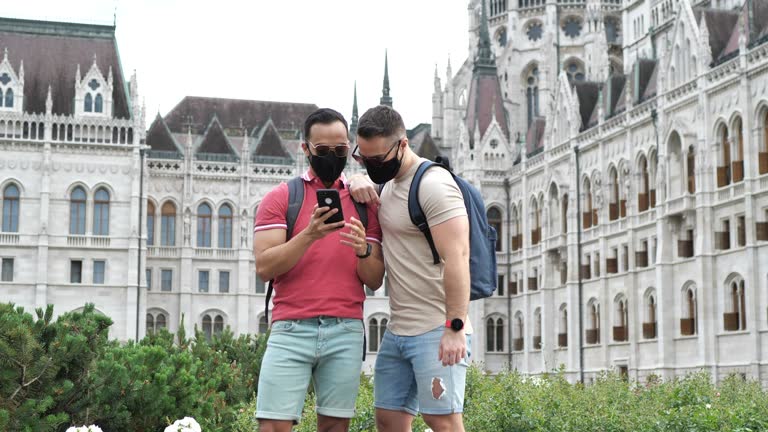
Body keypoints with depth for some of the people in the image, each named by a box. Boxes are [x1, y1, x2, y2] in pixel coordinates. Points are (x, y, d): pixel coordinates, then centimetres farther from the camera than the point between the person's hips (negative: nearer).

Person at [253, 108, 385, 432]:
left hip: (346, 332, 2)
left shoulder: (364, 203, 13)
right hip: (292, 330, -2)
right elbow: (264, 267, -5)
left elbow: (374, 280, 10)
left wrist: (363, 250, -10)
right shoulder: (280, 198, 6)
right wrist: (309, 235, -19)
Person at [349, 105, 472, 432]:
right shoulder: (386, 182, 14)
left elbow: (457, 256, -20)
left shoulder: (433, 184, -13)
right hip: (397, 331, 9)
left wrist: (455, 327, -25)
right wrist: (358, 182, 9)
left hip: (437, 332, -9)